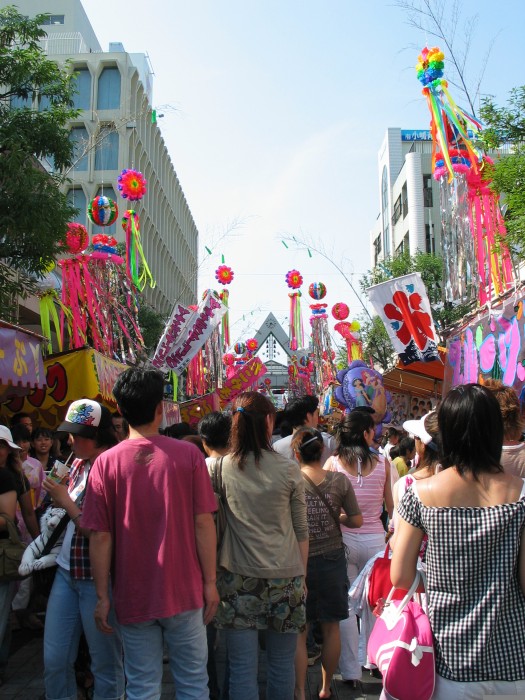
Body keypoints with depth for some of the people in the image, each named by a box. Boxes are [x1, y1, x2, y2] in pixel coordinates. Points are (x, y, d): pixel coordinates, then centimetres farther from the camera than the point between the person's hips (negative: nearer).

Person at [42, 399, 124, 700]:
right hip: (67, 570, 7)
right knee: (54, 659, 16)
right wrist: (56, 496, -1)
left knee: (106, 664, 9)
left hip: (97, 577, -7)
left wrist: (67, 503, -17)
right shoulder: (79, 464, 6)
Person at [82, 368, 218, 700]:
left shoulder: (106, 463, -9)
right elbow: (204, 523, -9)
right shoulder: (188, 454, -10)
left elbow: (100, 536, -7)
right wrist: (210, 582, 0)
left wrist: (103, 596, 3)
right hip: (184, 591, 0)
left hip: (133, 597, 1)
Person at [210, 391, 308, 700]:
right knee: (282, 665, 15)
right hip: (285, 578, 0)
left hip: (238, 578, 0)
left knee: (243, 668, 9)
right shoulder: (289, 469, -5)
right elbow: (301, 531, 2)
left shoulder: (220, 468, -6)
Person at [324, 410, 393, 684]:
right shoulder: (382, 462, -4)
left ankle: (351, 670, 15)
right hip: (375, 538, 1)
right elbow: (390, 506, 7)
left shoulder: (333, 462, -7)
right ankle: (371, 659, 35)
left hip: (343, 538, -1)